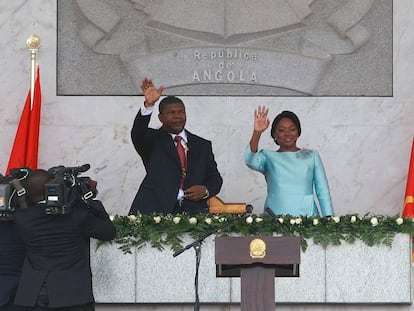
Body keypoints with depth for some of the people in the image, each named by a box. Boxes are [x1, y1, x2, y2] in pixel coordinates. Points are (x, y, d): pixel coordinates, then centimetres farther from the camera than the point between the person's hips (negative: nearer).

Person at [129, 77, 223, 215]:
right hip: (156, 211, -2)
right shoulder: (153, 140, 13)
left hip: (193, 211, 2)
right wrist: (148, 104, -25)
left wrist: (205, 190, -1)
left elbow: (215, 179, 22)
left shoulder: (202, 146, 21)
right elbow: (138, 134, -9)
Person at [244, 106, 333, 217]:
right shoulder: (268, 156, 10)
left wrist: (328, 217, -1)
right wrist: (257, 132, -22)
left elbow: (323, 191, 9)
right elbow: (250, 161, -11)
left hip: (307, 215, 1)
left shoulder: (312, 156, 13)